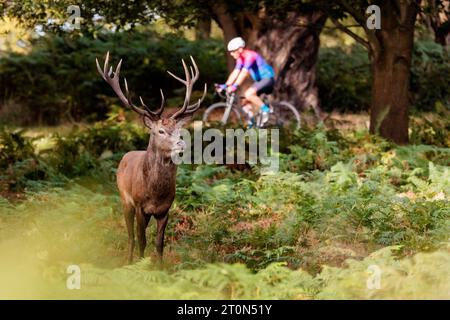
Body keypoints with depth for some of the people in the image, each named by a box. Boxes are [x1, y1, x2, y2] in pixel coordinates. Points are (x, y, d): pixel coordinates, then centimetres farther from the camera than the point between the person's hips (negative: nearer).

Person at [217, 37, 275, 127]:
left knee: (248, 94, -28)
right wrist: (225, 85, -6)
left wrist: (235, 86, -39)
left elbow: (244, 73, -32)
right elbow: (235, 73, 4)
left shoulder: (250, 55, -21)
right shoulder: (240, 59, 7)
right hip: (259, 80, 9)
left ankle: (265, 109, -14)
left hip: (268, 78, -9)